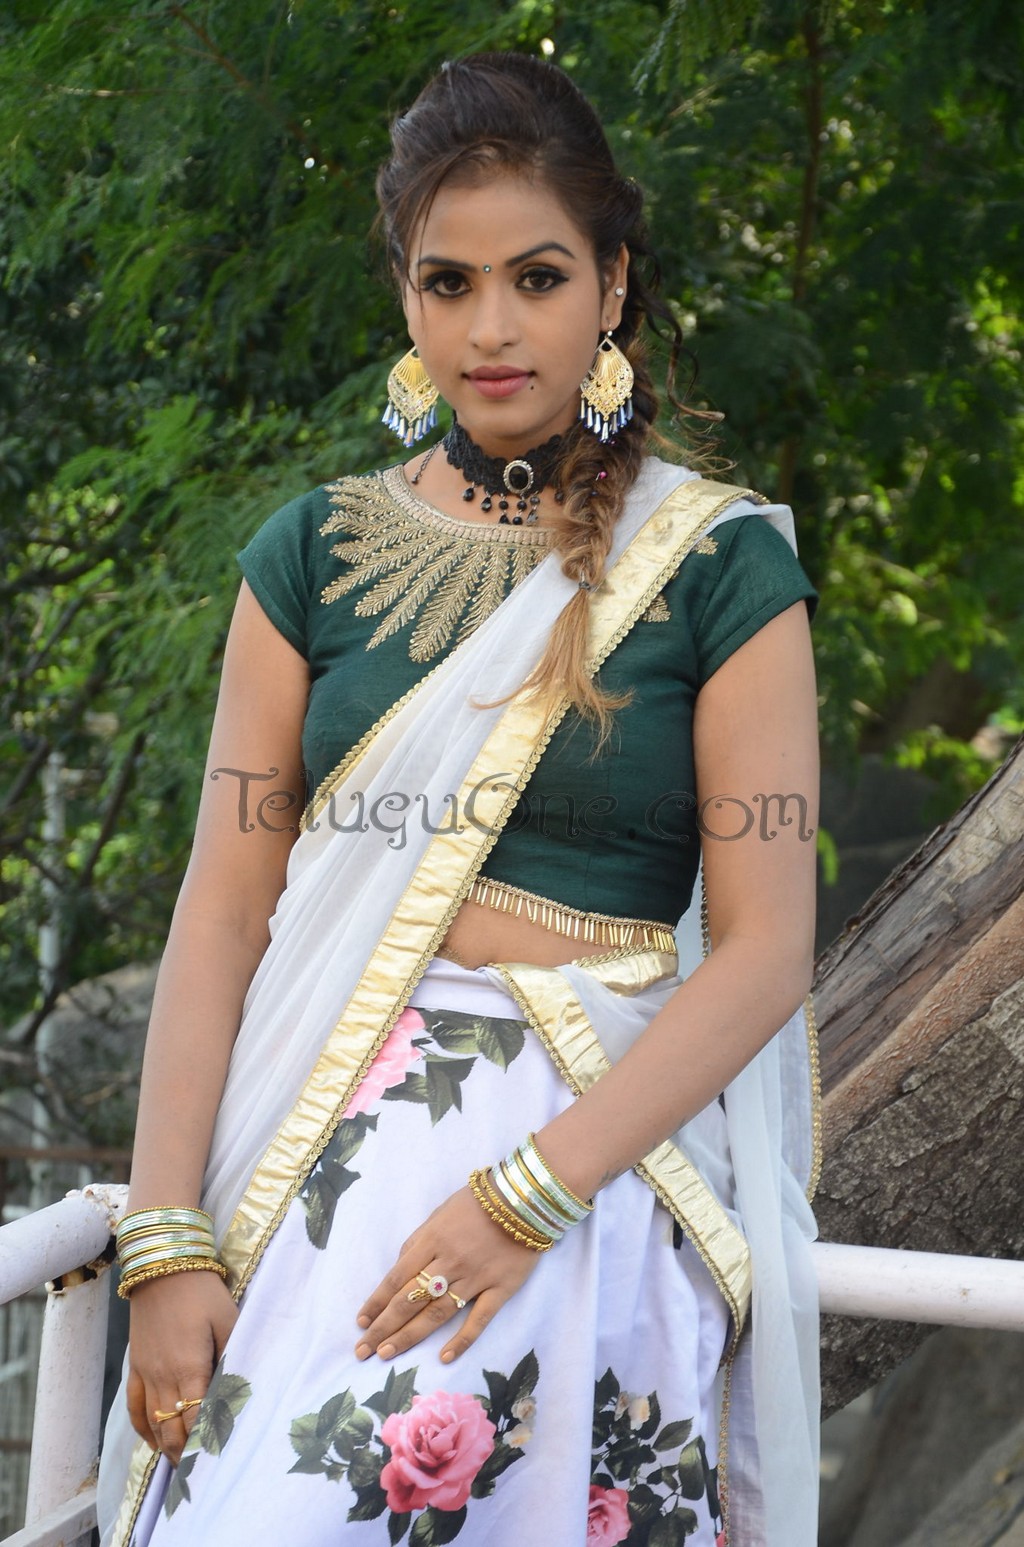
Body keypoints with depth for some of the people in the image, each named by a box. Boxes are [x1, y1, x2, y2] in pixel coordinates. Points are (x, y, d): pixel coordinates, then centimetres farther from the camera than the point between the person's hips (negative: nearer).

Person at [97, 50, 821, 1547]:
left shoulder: (719, 562, 0)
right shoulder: (316, 552, 8)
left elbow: (765, 947, -5)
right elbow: (224, 902, 3)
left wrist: (525, 1196, -15)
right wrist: (167, 1240, -6)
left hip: (598, 1140, -2)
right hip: (315, 1130, 2)